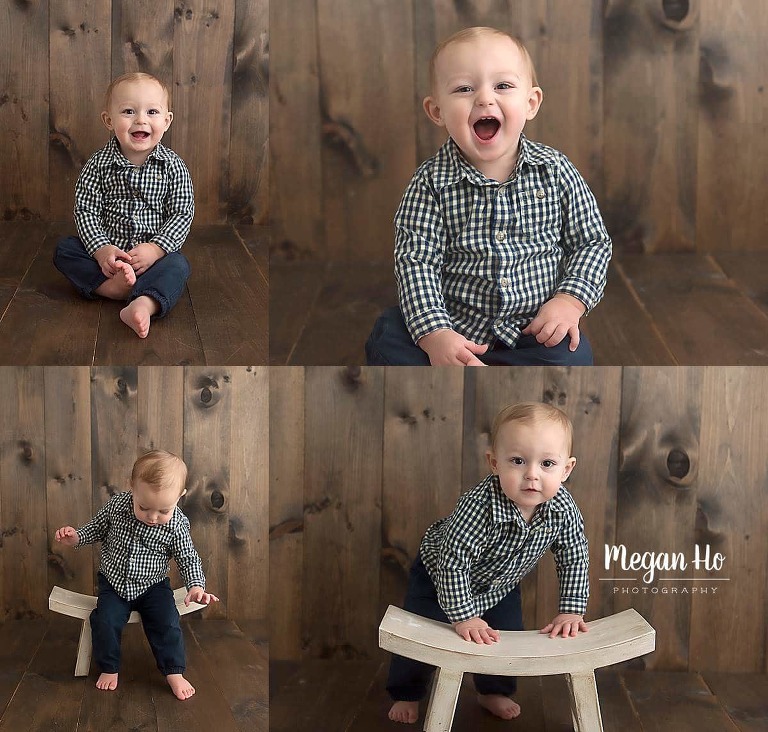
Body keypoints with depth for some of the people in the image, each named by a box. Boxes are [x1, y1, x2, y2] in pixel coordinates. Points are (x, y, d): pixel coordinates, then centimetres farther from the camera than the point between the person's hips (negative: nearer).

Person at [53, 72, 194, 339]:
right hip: (106, 249, 2)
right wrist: (101, 249, -22)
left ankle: (144, 304, -55)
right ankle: (115, 286, -32)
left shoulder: (172, 166, -6)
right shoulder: (98, 164, -5)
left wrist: (155, 248, -22)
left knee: (178, 265, -31)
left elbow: (182, 214, -8)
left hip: (154, 251, -2)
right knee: (64, 250, -18)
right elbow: (85, 210, -7)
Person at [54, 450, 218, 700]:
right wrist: (76, 537, -13)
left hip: (153, 585, -1)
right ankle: (109, 668, 6)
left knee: (167, 624, -16)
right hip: (114, 582, 1)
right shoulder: (117, 505, -16)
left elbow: (188, 558, -8)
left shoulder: (177, 525, -19)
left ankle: (174, 672, 3)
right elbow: (98, 528, 4)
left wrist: (196, 585, -24)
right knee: (105, 621, -17)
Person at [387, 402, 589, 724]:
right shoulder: (479, 507, -45)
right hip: (439, 576, -4)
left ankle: (494, 691, 43)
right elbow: (453, 563, -38)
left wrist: (571, 611, -16)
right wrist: (464, 617, -33)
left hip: (501, 585, 5)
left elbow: (574, 558, -13)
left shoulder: (564, 510, -30)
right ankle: (406, 694, 30)